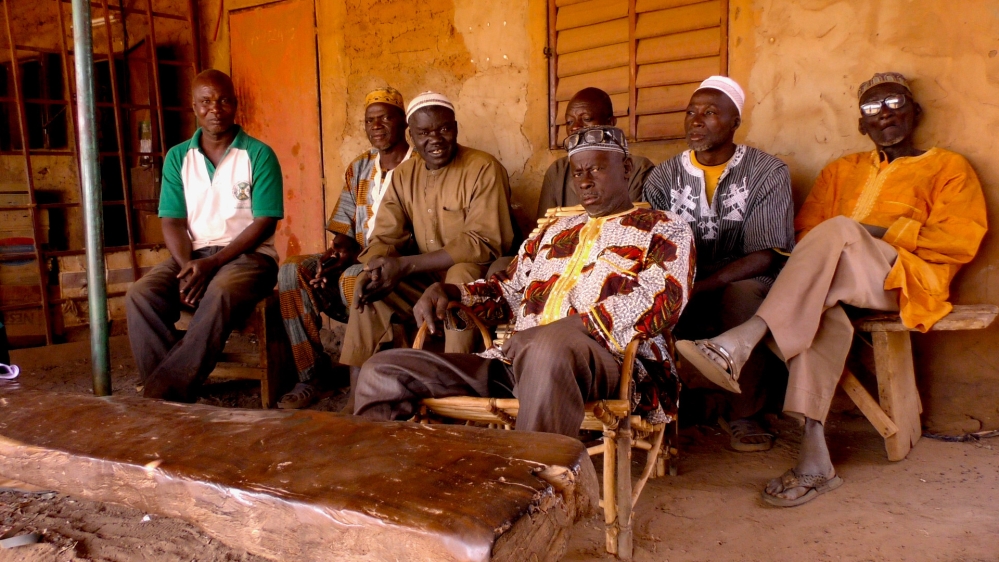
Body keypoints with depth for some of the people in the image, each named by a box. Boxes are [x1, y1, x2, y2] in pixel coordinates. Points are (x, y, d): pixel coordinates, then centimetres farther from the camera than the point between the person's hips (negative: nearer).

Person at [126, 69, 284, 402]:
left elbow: (265, 223, -8)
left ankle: (162, 395, -30)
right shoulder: (178, 157, 10)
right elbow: (172, 222, 5)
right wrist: (187, 266, -16)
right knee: (140, 296, -25)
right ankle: (172, 394, -23)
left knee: (219, 296, -37)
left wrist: (213, 263, -18)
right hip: (192, 256, 4)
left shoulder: (259, 155, -1)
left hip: (248, 255, -4)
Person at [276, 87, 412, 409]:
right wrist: (342, 248, -11)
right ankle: (309, 374, -15)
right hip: (356, 261, 7)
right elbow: (342, 229, 13)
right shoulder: (357, 169, 16)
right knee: (291, 271, -16)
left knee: (354, 279, -36)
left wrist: (360, 255, -20)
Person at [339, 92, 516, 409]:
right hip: (425, 280, 6)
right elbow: (384, 237, 3)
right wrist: (376, 270, -23)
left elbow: (483, 243, -23)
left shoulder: (484, 169, -14)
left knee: (461, 275, -35)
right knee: (368, 285, -13)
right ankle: (358, 396, -11)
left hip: (477, 276, -5)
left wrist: (404, 266, -27)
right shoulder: (404, 175, 6)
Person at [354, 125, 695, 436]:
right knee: (382, 372, -8)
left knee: (551, 348, -44)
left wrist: (569, 329, -18)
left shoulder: (664, 229, 13)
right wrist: (449, 291, 9)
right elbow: (509, 290, 29)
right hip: (516, 359, 6)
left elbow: (659, 301, -6)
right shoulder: (555, 231, 30)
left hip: (605, 359, -5)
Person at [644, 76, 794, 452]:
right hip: (682, 295, 2)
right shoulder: (664, 177, 6)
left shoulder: (767, 173, -3)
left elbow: (766, 256, -15)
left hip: (744, 286, -2)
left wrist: (697, 287, -29)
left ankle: (744, 411, -14)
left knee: (743, 292, -35)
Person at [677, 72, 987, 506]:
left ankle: (741, 343, -46)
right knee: (820, 310, -34)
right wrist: (816, 258, -8)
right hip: (835, 282, 3)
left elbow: (962, 240, 1)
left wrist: (879, 231, -8)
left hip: (906, 281, -3)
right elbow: (805, 229, 16)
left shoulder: (948, 167, 17)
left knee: (839, 230, -34)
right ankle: (814, 459, -39)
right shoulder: (841, 170, 29)